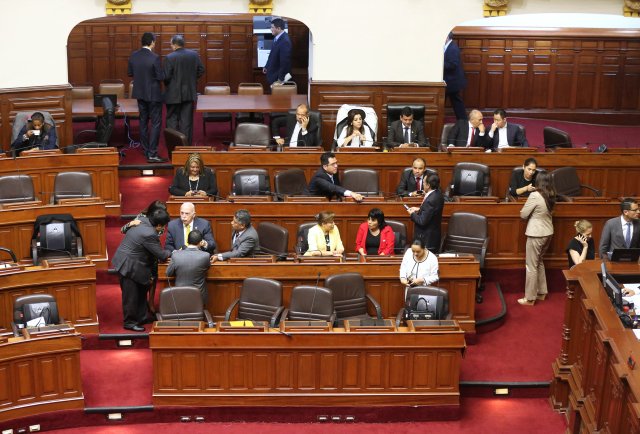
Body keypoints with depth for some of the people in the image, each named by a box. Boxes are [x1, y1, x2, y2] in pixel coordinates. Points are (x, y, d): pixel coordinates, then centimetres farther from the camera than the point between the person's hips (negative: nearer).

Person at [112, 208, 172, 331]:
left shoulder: (143, 223, 2)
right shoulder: (149, 234, -27)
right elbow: (161, 255, -20)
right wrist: (171, 253, 1)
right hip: (129, 267, -10)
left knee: (141, 292, 19)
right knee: (131, 296, 2)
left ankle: (141, 318, 29)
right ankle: (129, 322, 15)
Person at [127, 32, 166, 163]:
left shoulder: (134, 56, -2)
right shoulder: (154, 58, -20)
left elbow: (129, 73, 7)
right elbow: (161, 77, -19)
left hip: (140, 93, 6)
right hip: (153, 94, -6)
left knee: (143, 121, 18)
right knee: (156, 123, -1)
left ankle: (146, 150, 25)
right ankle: (152, 154, -6)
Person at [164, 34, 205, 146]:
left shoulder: (169, 57, -15)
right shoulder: (194, 55, -1)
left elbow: (166, 76, -15)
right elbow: (201, 71, 5)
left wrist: (167, 84, 5)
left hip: (174, 94, -4)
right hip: (190, 93, 4)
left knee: (172, 119, 8)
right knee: (187, 119, 10)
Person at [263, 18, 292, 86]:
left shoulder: (285, 41, -26)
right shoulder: (277, 38, 3)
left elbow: (284, 62, -24)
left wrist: (280, 79, -20)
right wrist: (266, 67, 16)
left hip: (278, 77, -9)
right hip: (273, 74, 9)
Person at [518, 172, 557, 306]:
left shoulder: (535, 196, -20)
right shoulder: (551, 196, 2)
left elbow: (523, 215, -12)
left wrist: (529, 213, 7)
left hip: (536, 234, -8)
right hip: (548, 233, 8)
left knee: (531, 266, 2)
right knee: (539, 262, 23)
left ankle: (530, 298, 9)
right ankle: (541, 292, 30)